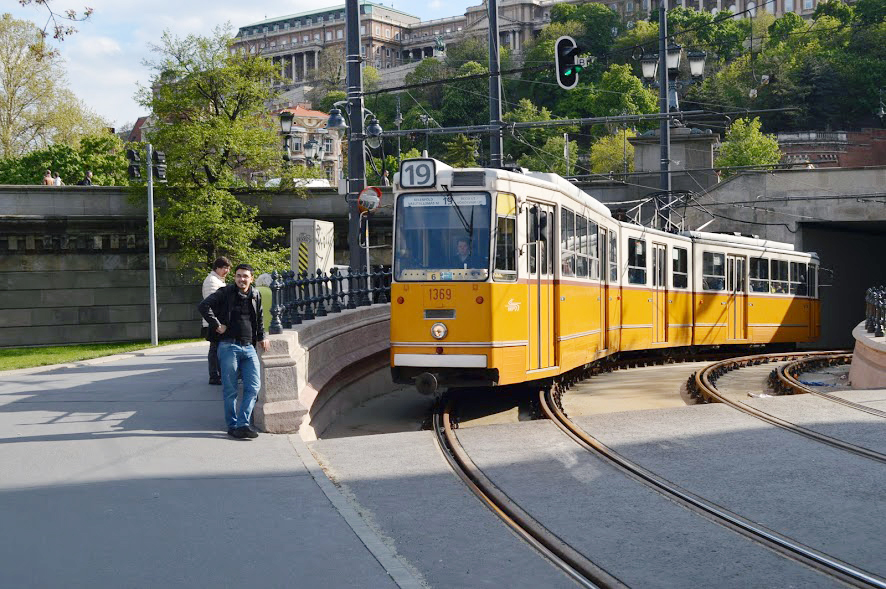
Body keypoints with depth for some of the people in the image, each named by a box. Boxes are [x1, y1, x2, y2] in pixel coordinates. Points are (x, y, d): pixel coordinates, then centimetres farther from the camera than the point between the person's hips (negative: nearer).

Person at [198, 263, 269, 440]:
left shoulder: (256, 295, 13)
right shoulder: (225, 293, -3)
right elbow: (203, 306, -12)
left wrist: (262, 337, 23)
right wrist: (217, 325, -14)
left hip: (249, 347, 5)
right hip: (229, 347, -5)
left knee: (253, 387, -2)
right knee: (230, 390, 0)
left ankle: (243, 423, 1)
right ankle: (233, 426, 9)